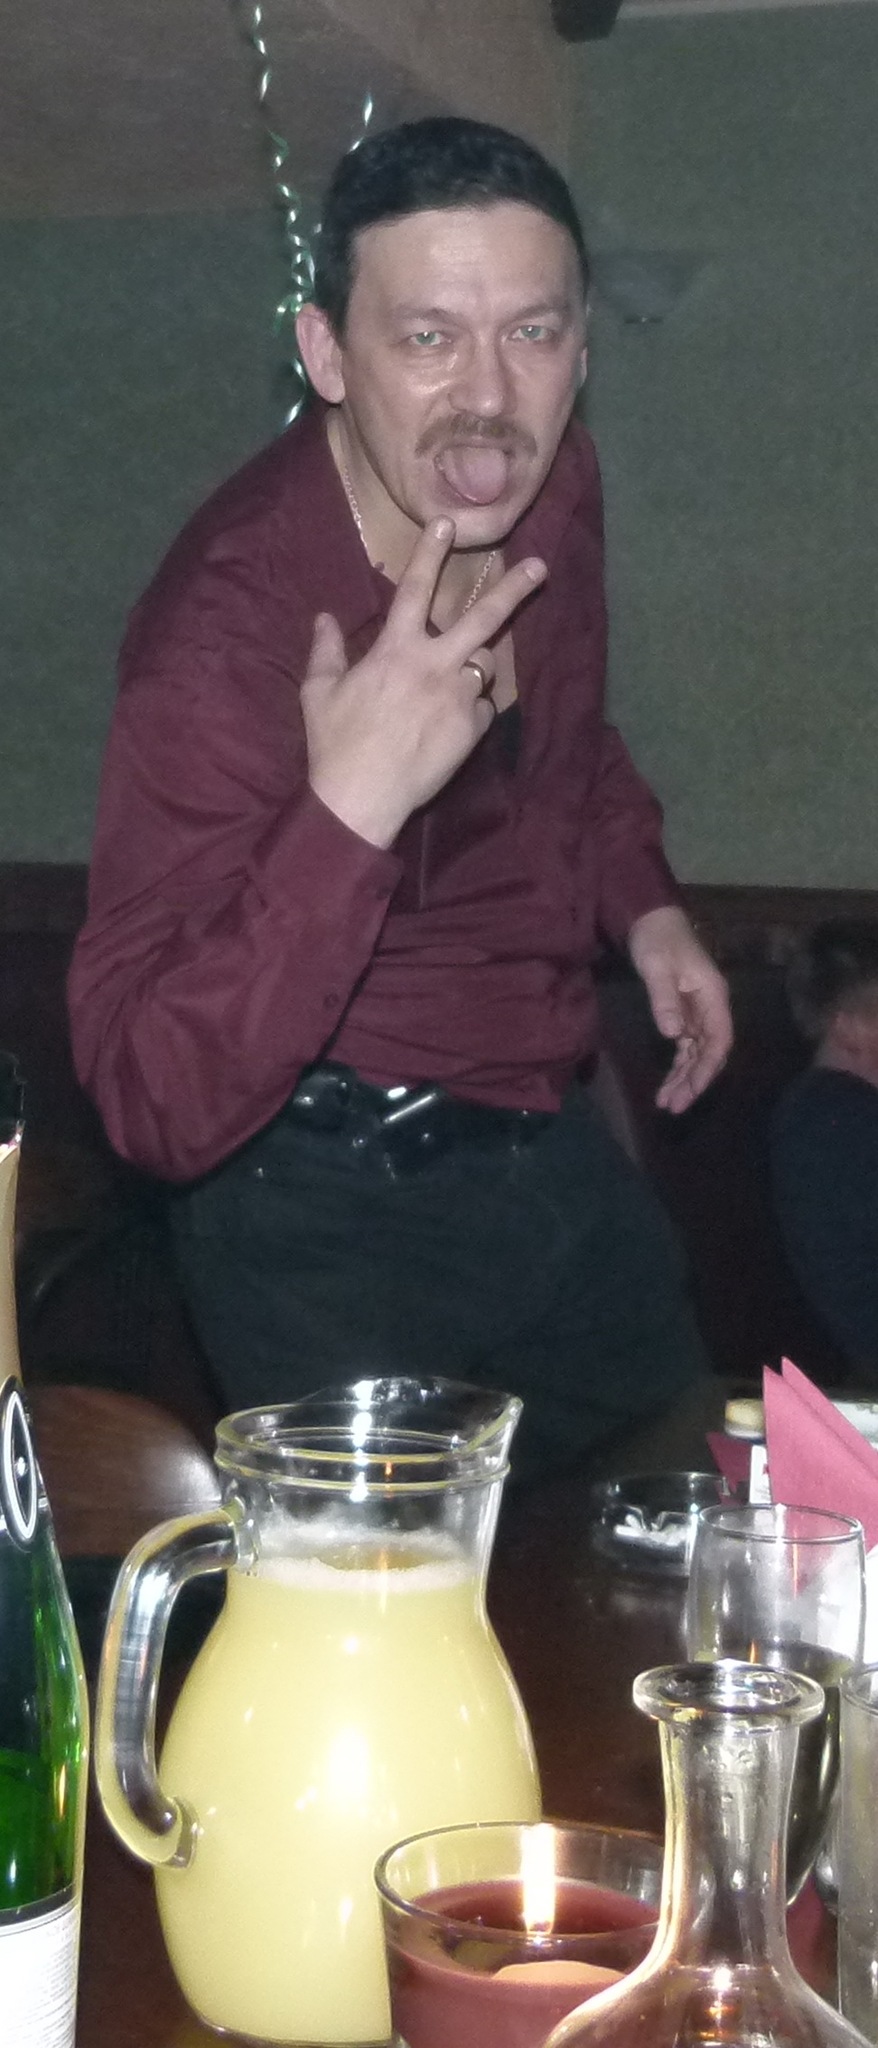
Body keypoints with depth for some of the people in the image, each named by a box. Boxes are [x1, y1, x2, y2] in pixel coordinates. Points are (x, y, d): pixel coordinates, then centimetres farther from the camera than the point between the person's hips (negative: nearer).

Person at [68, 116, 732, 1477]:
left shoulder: (548, 481, -6)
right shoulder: (228, 626, -30)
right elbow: (156, 1106, -36)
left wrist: (647, 907, 7)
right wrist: (349, 814, -45)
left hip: (549, 1148, 8)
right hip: (332, 1220, -7)